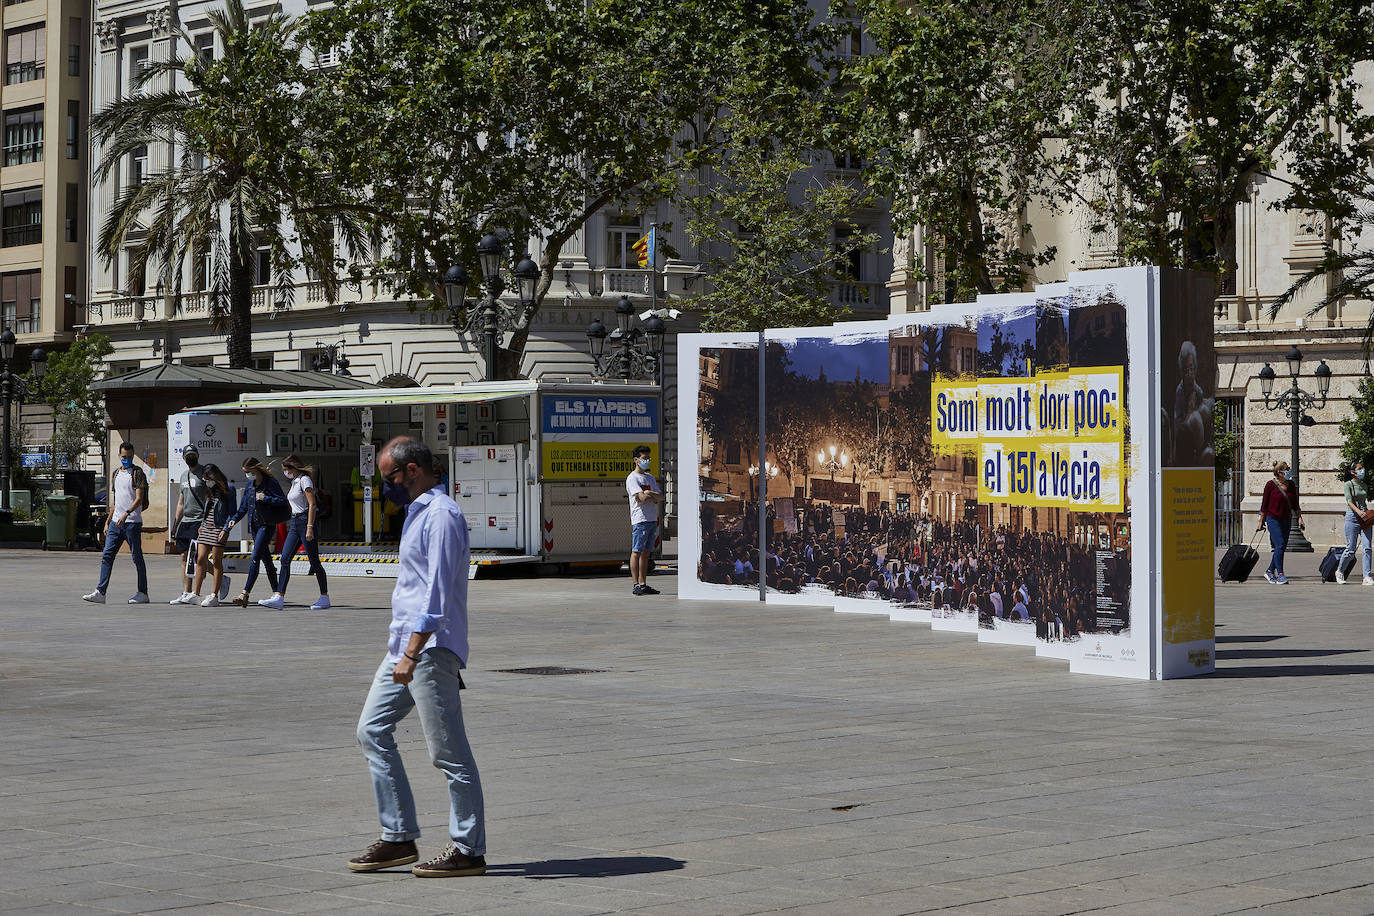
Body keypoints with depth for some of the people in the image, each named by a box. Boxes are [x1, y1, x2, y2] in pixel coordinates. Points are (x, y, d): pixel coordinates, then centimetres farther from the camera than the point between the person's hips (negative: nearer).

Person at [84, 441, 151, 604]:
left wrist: (126, 513, -28)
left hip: (132, 522, -6)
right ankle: (100, 592, -3)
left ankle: (143, 593, 8)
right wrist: (108, 521, 20)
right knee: (106, 556, -1)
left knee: (137, 557, 0)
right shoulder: (115, 473, 17)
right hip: (116, 522, 7)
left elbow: (139, 498, -15)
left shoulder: (137, 473, -5)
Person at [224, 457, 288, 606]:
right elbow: (243, 507, 18)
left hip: (267, 525, -8)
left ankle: (245, 594, -22)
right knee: (266, 559, 11)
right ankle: (276, 593, 20)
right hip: (255, 525, 8)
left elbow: (283, 501, -15)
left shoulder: (270, 482, -10)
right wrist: (234, 519, 4)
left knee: (254, 558, -16)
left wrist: (265, 498, -21)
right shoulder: (249, 486, 12)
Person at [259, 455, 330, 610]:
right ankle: (279, 598, -7)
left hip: (305, 521, -9)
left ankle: (324, 597, 5)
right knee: (285, 560, -2)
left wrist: (309, 528, -23)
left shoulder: (305, 480, -10)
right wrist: (289, 523, 23)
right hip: (295, 523, 9)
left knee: (314, 561, -3)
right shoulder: (294, 482, 18)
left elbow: (312, 504, -17)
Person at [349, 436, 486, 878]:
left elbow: (437, 593, -21)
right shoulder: (418, 512, 17)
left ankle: (468, 850, 2)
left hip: (431, 648, -11)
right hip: (405, 645, 11)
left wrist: (412, 654, -24)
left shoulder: (442, 515, -15)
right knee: (372, 732, 9)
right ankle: (399, 838, 14)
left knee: (448, 752, -5)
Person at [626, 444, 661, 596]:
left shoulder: (650, 478, 20)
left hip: (652, 519, 8)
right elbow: (643, 498, -17)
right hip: (640, 519, -8)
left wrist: (650, 493, -6)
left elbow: (661, 497, 13)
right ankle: (636, 585, -9)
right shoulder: (632, 478, -6)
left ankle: (643, 584, 9)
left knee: (646, 553, 7)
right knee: (636, 552, -7)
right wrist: (655, 498, 0)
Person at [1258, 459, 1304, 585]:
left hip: (1286, 520, 6)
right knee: (1280, 545, -14)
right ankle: (1280, 574, -12)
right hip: (1273, 519, -6)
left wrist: (1299, 518, 9)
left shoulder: (1290, 484, 9)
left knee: (1283, 547, 5)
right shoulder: (1271, 484, -6)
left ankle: (1270, 571, 20)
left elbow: (1295, 504, 16)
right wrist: (1261, 521, -1)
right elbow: (1264, 504, -2)